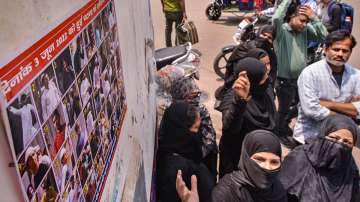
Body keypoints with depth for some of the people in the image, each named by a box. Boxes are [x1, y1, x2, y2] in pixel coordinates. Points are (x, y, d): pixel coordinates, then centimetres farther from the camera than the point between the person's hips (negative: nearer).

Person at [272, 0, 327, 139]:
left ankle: (284, 122, 49)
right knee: (284, 110, 11)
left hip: (301, 78, 6)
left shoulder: (305, 30, 0)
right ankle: (281, 131, 35)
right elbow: (276, 18, -36)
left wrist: (313, 18, -15)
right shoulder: (281, 30, -15)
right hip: (285, 80, -6)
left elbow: (323, 36, -9)